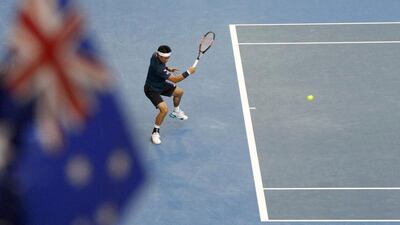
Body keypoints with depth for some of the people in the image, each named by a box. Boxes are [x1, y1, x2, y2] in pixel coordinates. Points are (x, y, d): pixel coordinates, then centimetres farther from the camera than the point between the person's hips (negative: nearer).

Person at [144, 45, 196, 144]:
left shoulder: (156, 55, -15)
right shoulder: (158, 68, -40)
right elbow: (174, 80, -34)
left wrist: (168, 69, -1)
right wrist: (188, 72, -27)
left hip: (160, 84, 9)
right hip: (152, 90, -9)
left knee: (179, 92, 24)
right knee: (164, 109, -25)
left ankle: (176, 112, 53)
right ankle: (155, 132, -4)